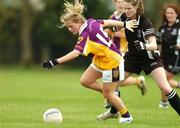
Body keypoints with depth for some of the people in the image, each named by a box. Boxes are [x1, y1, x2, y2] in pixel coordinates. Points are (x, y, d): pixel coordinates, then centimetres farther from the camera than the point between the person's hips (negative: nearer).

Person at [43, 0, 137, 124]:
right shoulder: (91, 22, -6)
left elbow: (75, 53, -40)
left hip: (112, 61, -9)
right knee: (85, 81, 8)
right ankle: (111, 94, 22)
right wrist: (124, 24, 24)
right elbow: (109, 22, 8)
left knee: (108, 94, 2)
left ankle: (126, 116, 20)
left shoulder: (86, 34, -30)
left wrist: (56, 62, -43)